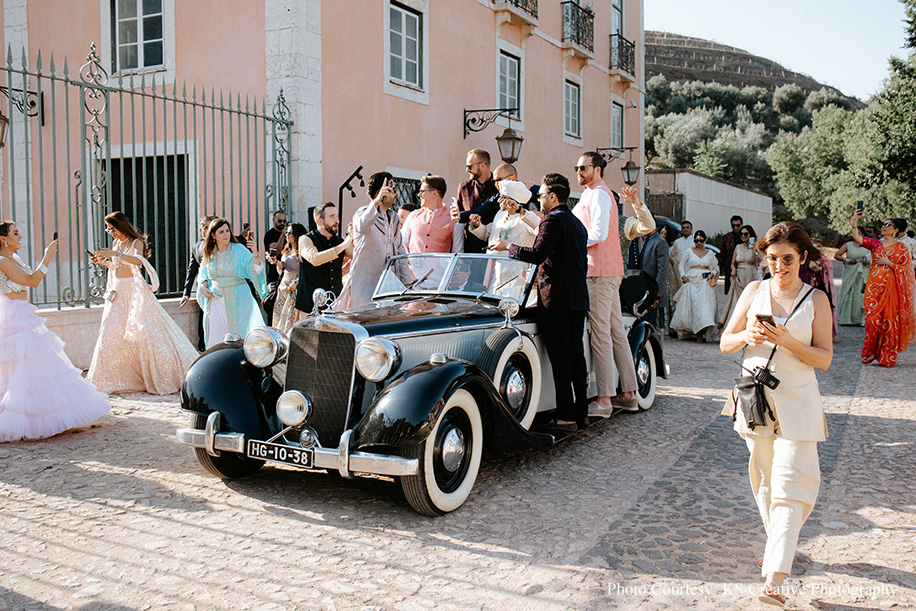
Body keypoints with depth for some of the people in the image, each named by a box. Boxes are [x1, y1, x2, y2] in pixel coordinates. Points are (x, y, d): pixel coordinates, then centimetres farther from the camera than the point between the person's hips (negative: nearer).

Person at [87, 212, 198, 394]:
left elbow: (138, 261, -27)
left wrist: (115, 254, -39)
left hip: (134, 291, -7)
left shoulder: (136, 242, -7)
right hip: (118, 291, 7)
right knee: (110, 331, 1)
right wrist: (104, 262, 5)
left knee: (141, 331, -7)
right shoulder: (117, 244, 13)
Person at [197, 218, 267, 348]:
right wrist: (203, 287, 2)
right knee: (215, 339, 0)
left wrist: (255, 253, -31)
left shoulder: (239, 250, -3)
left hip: (237, 300, -3)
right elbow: (204, 274, 22)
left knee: (238, 338, -2)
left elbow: (255, 270, -14)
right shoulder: (209, 253, 8)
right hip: (216, 301, 3)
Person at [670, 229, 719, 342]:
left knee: (704, 303, -13)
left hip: (705, 282, 0)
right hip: (691, 281, 0)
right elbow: (682, 264, 14)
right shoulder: (689, 252, 10)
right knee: (690, 304, -7)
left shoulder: (710, 253, 13)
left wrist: (712, 274, -3)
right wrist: (683, 276, -1)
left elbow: (716, 267, 18)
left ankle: (700, 334, -16)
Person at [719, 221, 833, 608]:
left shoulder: (816, 299, 0)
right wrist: (747, 336, -14)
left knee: (791, 485, -9)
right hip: (755, 398, 3)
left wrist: (788, 342, -20)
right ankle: (778, 545, 34)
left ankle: (775, 577, -11)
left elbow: (824, 358, -4)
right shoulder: (754, 291, 6)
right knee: (764, 480, 13)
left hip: (796, 403, -2)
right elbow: (725, 344, 7)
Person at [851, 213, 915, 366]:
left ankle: (888, 356, 8)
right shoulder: (875, 244, 10)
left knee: (890, 320, -1)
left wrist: (888, 263, -10)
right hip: (874, 285, 2)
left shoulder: (901, 248, 4)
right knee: (872, 318, -3)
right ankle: (871, 352, 8)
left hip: (891, 287, -2)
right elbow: (857, 237, -4)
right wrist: (855, 221, -15)